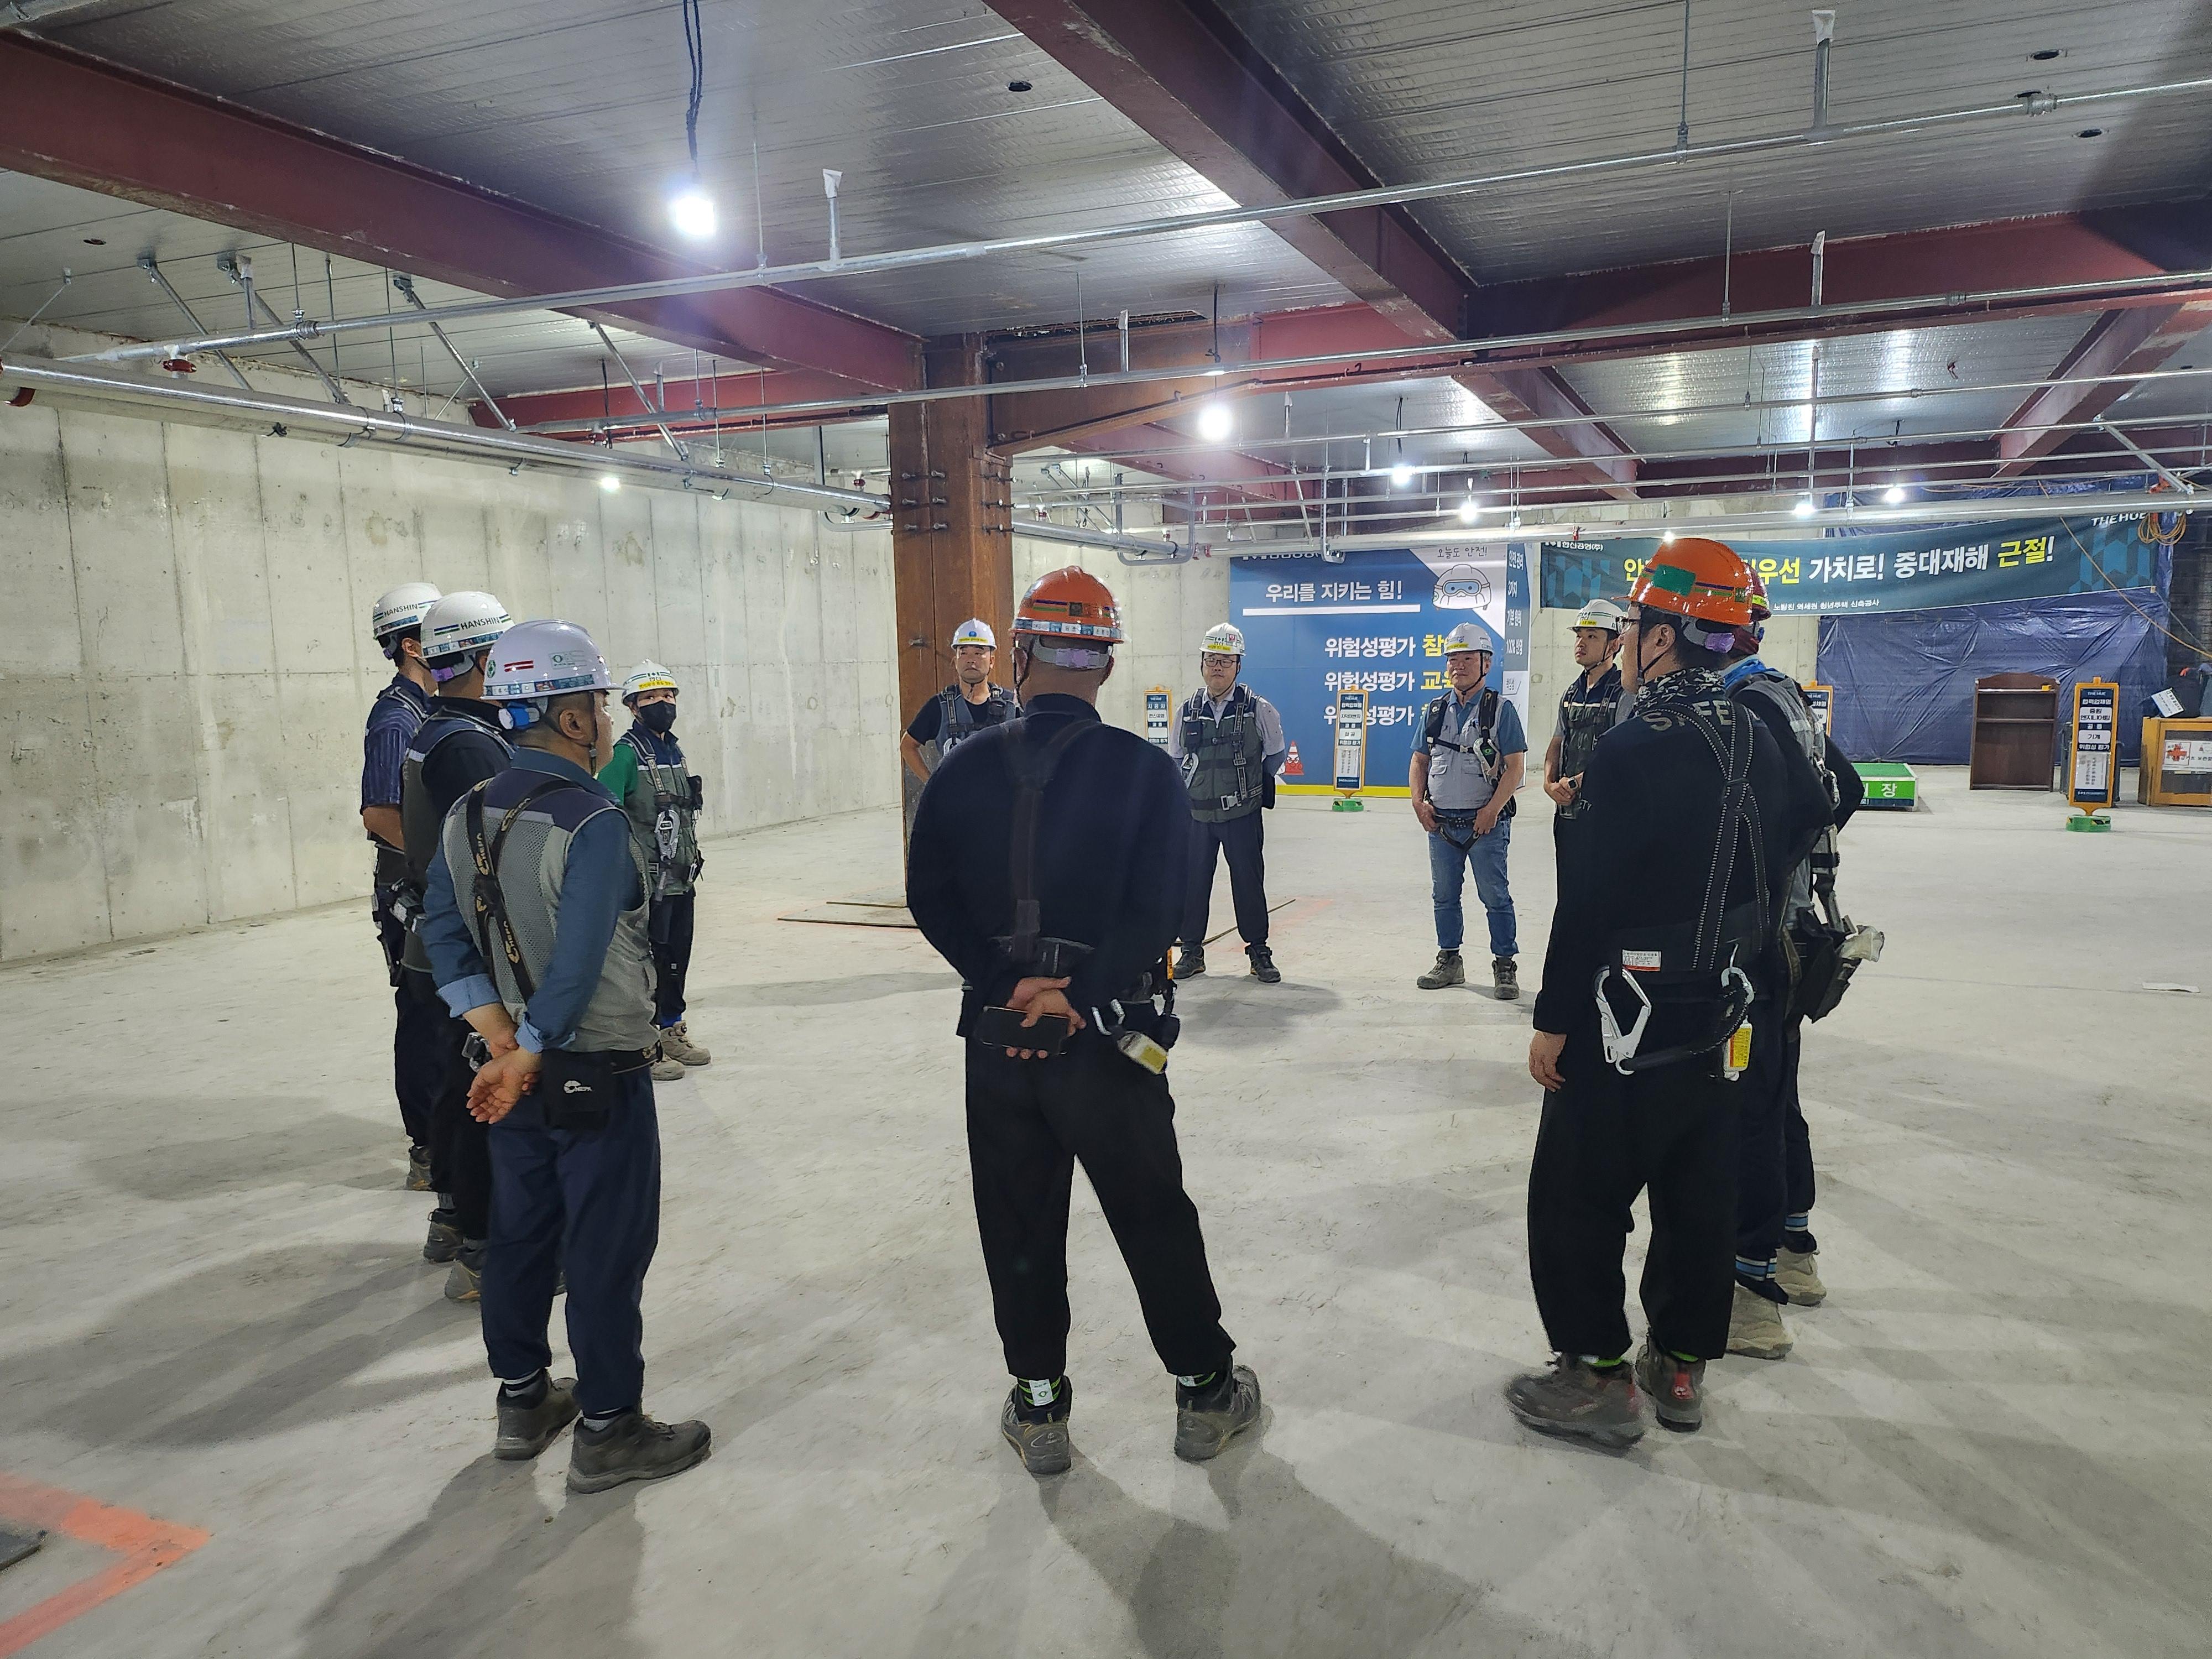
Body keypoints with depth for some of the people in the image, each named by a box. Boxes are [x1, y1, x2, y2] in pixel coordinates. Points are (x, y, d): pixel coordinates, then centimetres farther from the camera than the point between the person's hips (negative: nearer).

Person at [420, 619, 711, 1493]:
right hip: (600, 1075, -8)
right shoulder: (595, 822, -21)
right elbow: (578, 965, -24)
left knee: (520, 1233, 19)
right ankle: (607, 1431, 15)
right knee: (607, 1252, 4)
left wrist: (503, 1047, -3)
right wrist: (527, 1057, -12)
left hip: (513, 1070, 8)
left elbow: (447, 941, 2)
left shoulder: (466, 815, 4)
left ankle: (523, 1401, 34)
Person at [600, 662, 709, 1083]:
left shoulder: (674, 750, 14)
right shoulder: (625, 754, -13)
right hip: (648, 883, -8)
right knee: (647, 962, -2)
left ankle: (672, 1030, 29)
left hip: (680, 880, 8)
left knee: (677, 957, 16)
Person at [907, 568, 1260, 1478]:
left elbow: (933, 899, -5)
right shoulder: (1145, 769, -10)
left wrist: (1012, 983, -9)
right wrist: (1073, 998, -13)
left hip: (997, 1036, 2)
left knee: (1019, 1224, 15)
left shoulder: (965, 769, -3)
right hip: (1108, 1037, -2)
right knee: (1154, 1216, 13)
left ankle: (1038, 1410, 27)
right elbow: (1157, 910, -16)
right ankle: (1206, 1392, 29)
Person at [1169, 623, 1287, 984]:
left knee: (1249, 883, 3)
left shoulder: (1257, 708, -5)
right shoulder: (1189, 710, 3)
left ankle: (1259, 953, 16)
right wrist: (1192, 788, 8)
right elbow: (1175, 757, 15)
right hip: (1196, 814, 3)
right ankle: (1192, 951, 20)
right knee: (1192, 882, 7)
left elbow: (1277, 752, 8)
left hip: (1242, 815, -2)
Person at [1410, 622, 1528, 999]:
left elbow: (1515, 766, -8)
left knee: (1495, 897, 0)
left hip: (1485, 823, -5)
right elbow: (1420, 760, 14)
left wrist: (1492, 810, -16)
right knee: (1444, 896, 13)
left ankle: (1505, 967, 10)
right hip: (1440, 823, 5)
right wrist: (1419, 802, -1)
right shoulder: (1435, 711, 11)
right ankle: (1449, 961, 26)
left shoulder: (1501, 709, -4)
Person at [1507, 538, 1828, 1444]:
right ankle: (1681, 1366, 30)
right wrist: (1742, 987, 21)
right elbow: (1771, 878, 12)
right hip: (1723, 1018, 9)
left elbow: (1590, 899, -21)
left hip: (1628, 1023, -8)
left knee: (1576, 1196, 5)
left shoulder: (1636, 747, -21)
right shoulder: (1756, 740, 5)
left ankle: (1596, 1376, 15)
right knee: (1700, 1191, 17)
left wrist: (1553, 1020, -12)